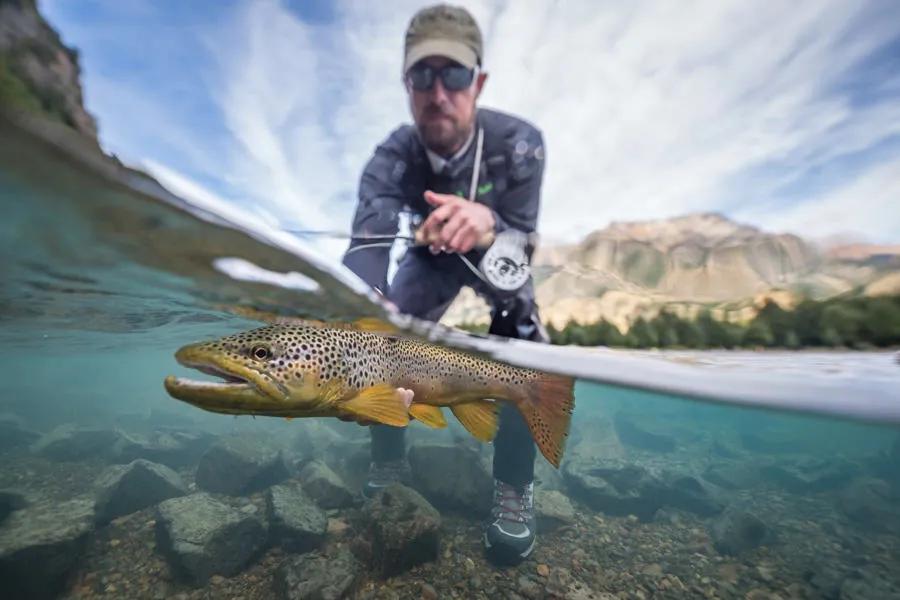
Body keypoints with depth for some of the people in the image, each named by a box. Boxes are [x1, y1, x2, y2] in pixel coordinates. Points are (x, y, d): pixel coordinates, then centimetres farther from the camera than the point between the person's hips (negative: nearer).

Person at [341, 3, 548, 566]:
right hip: (429, 257, 1)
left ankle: (515, 484, -7)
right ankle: (390, 460, 9)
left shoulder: (518, 142, -28)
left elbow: (520, 246, -32)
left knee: (518, 333, -29)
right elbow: (367, 244, -40)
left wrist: (486, 223, -55)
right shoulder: (391, 159, -26)